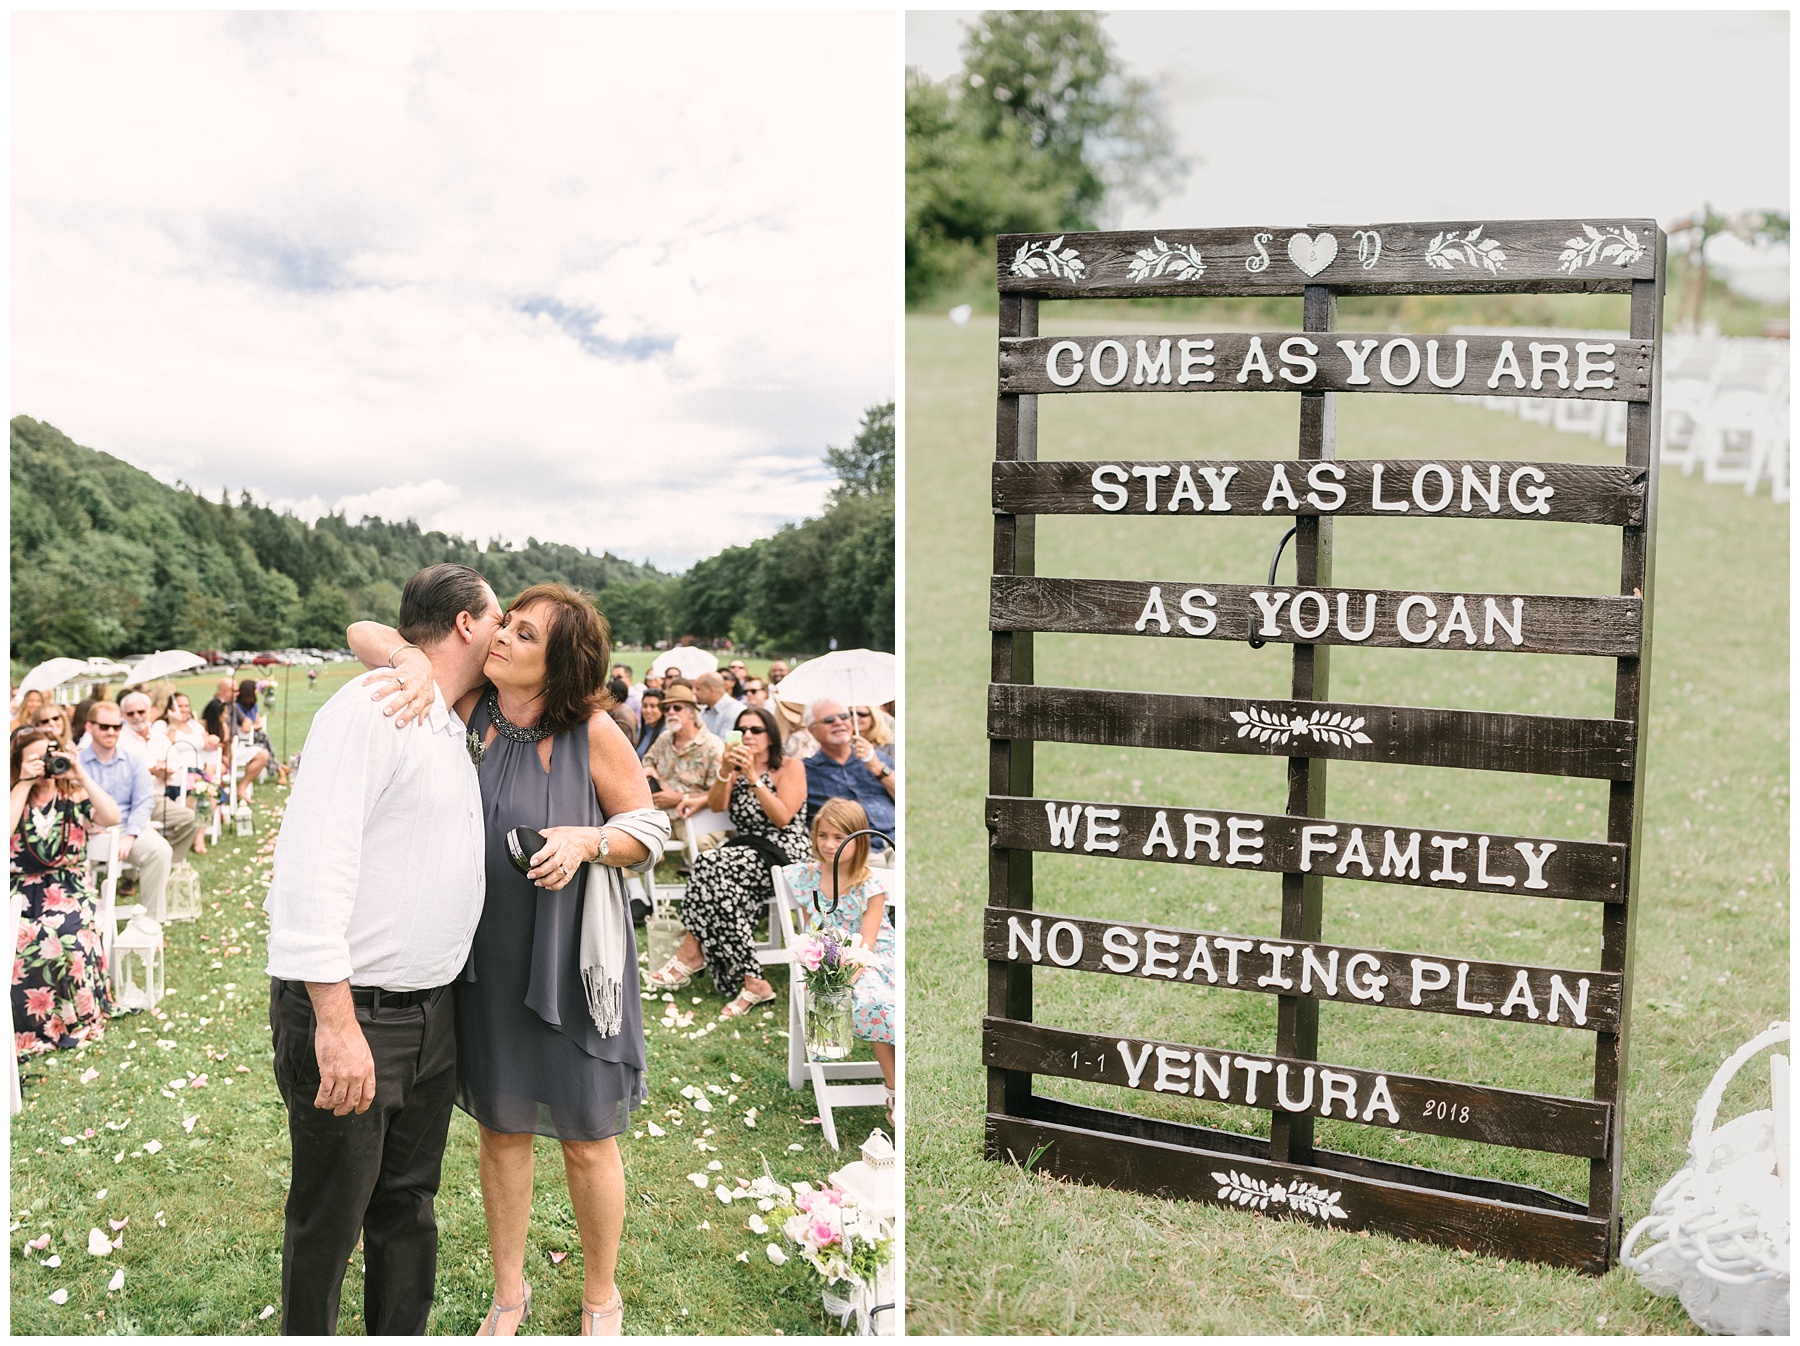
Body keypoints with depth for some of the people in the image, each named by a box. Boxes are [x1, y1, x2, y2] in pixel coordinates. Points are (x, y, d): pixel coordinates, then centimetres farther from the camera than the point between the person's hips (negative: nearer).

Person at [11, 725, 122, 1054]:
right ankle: (23, 1024, -12)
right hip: (20, 892, 1)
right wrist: (24, 784, -11)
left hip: (70, 890, -1)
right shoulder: (12, 797, 7)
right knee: (16, 939, -30)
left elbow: (111, 818, -12)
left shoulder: (73, 795, 7)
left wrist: (81, 776, -12)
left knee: (66, 936, -32)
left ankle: (76, 1020, -14)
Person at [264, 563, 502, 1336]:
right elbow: (313, 865, -23)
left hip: (432, 1011, 8)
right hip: (346, 1010, -8)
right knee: (329, 1220, 5)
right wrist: (336, 1022, -26)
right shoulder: (370, 710, -15)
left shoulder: (454, 732, 14)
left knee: (408, 1204, 17)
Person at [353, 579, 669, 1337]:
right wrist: (414, 661, -24)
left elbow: (649, 832, -4)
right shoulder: (467, 703, -7)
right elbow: (361, 634, -4)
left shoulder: (593, 732, -13)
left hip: (569, 963, -3)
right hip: (486, 960, 3)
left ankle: (602, 1302, 33)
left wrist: (586, 841, -23)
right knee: (501, 1128, 18)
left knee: (586, 1139, 10)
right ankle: (508, 1295, 39)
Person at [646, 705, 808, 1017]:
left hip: (784, 853, -5)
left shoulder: (790, 768, 2)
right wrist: (726, 771, -15)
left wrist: (753, 777, -17)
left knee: (711, 863, -31)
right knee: (718, 879, -32)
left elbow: (783, 818, -12)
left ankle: (691, 953, -22)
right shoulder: (738, 768, 19)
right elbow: (716, 805, 2)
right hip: (746, 849, 5)